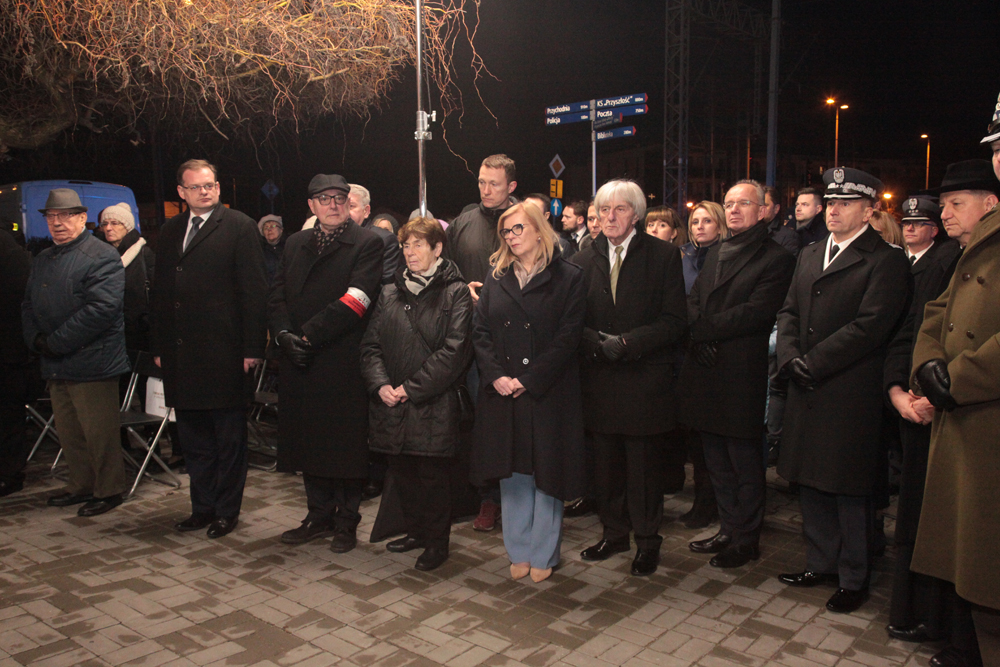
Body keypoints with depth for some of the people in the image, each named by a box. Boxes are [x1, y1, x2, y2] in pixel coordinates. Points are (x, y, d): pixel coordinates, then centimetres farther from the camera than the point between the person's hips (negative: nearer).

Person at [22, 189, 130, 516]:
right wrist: (36, 339, -1)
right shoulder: (43, 259, 18)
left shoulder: (102, 257, -10)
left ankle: (108, 490, 13)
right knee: (68, 433, 16)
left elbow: (102, 308, -20)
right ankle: (81, 485, 30)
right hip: (55, 365, 8)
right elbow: (28, 304, 19)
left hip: (91, 363, -8)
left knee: (99, 433, 0)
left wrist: (56, 342, -18)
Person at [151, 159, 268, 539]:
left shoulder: (240, 227, -3)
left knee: (229, 439, 5)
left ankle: (227, 510, 18)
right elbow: (160, 292, 17)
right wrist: (158, 347, 11)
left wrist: (252, 347, -13)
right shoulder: (170, 233, 16)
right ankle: (202, 507, 26)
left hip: (224, 352, -6)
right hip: (181, 354, 6)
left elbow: (254, 290, -8)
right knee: (193, 439, 14)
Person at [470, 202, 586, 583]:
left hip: (547, 392, -3)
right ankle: (519, 552, 24)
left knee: (546, 471, 4)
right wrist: (496, 376, -10)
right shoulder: (496, 278, 11)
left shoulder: (568, 278, -2)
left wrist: (529, 380, -16)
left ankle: (543, 555, 19)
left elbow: (568, 337, -9)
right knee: (512, 473, 10)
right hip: (502, 392, 4)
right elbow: (480, 331, 5)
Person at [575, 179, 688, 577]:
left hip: (645, 379, -3)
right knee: (606, 463, 11)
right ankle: (614, 533, 29)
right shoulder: (584, 260, 9)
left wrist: (627, 342, -17)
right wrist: (595, 341, -12)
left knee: (644, 465, 5)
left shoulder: (663, 256, -2)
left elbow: (675, 321, -7)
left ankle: (647, 540, 22)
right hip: (599, 379, 3)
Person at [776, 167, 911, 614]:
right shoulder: (809, 255, 15)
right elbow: (788, 313, 11)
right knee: (811, 483, 15)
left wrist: (812, 363, -16)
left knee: (849, 490, 4)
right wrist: (790, 358, -5)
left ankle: (853, 578, 20)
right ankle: (820, 564, 31)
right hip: (807, 392, 7)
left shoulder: (886, 261, -7)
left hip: (851, 396, -6)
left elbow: (869, 326, -16)